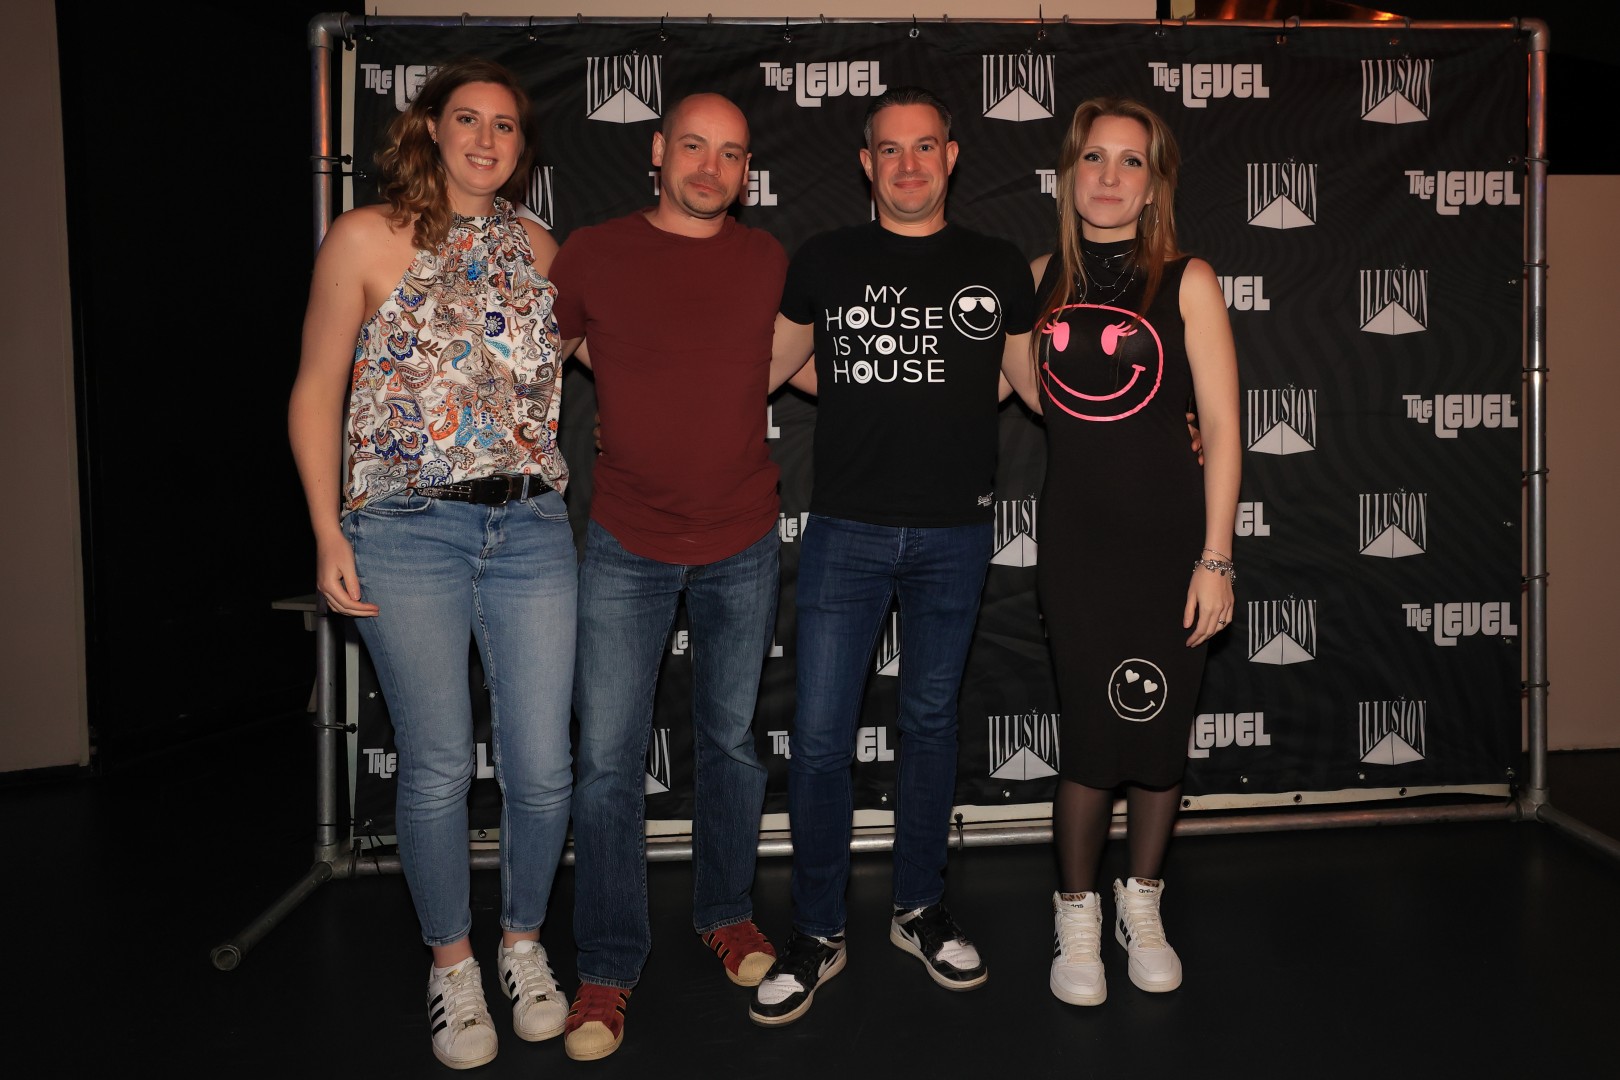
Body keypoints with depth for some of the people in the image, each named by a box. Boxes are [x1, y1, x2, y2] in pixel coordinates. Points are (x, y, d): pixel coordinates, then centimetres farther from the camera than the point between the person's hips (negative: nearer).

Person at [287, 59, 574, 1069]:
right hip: (408, 531, -3)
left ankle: (524, 941, 30)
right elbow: (317, 391, 2)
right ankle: (452, 964, 27)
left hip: (532, 529, 3)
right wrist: (328, 531, -5)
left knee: (543, 767, 4)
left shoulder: (537, 247, 12)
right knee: (438, 767, 4)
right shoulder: (367, 239, 1)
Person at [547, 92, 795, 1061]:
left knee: (732, 740, 14)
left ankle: (728, 909, 36)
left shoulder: (767, 262, 3)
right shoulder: (593, 255, -2)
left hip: (743, 544, 2)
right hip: (627, 546, -1)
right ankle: (609, 968, 15)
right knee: (609, 757, -1)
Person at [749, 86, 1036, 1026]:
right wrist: (894, 395, 10)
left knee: (932, 721, 13)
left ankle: (922, 910, 30)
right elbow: (774, 363, 16)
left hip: (955, 532, 1)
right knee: (820, 735, -2)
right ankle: (817, 936, 15)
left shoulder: (999, 269, 7)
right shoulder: (825, 262, 6)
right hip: (846, 529, 0)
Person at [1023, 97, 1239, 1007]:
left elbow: (1221, 428, -5)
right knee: (1092, 735, 1)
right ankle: (1078, 916, 22)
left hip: (1170, 538, -1)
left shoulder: (1187, 281, -3)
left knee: (1160, 734, 7)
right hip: (1076, 540, 1)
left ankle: (1142, 906, 30)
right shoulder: (1043, 279, 6)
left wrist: (1215, 559, -10)